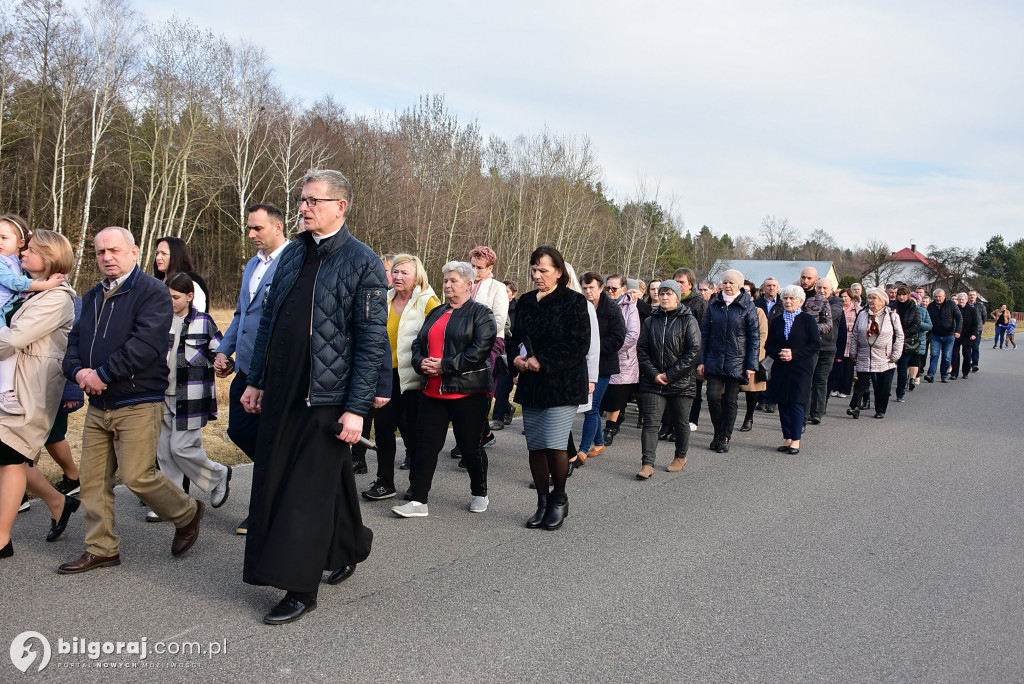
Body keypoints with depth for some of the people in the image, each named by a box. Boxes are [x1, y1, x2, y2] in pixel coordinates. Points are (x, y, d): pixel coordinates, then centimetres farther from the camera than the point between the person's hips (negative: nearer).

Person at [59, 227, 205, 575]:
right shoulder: (92, 297, 17)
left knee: (137, 476, -9)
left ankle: (187, 513, 16)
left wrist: (103, 374, -19)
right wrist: (78, 370, -7)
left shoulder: (152, 291, -8)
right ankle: (101, 549, 21)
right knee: (93, 478, 8)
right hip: (98, 406, 8)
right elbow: (75, 341, 15)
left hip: (138, 404, -7)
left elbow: (145, 343, -20)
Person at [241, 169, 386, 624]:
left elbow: (371, 342, -12)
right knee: (272, 481, 15)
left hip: (327, 399, -7)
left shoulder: (363, 263, -9)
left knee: (308, 491, -1)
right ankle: (348, 550, 34)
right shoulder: (292, 254, 11)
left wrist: (357, 408, -15)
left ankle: (300, 590, 13)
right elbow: (269, 319, 17)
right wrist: (255, 380, 14)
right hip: (281, 394, 7)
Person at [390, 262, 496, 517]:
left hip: (468, 392, -6)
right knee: (425, 443, 2)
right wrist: (422, 363, -4)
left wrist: (444, 366, -17)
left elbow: (479, 351, -16)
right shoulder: (436, 313, 18)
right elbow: (418, 343, 19)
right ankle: (418, 501, 6)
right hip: (433, 391, 6)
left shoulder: (481, 313, -3)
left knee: (470, 445, 6)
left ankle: (480, 494, 25)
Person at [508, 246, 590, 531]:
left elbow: (579, 345, -13)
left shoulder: (573, 302, -6)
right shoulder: (525, 302, 12)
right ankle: (543, 503, 22)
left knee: (554, 445, -9)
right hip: (531, 386, 6)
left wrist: (542, 361, -19)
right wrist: (515, 358, -5)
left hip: (562, 385, -5)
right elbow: (515, 338, 17)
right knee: (535, 446, 7)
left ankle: (559, 499, 15)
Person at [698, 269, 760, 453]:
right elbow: (705, 333, 8)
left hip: (736, 361, -2)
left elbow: (754, 337, -2)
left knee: (730, 400, 3)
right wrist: (701, 360, 3)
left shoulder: (748, 306, -2)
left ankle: (725, 437, 15)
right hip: (714, 360, 2)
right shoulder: (714, 304, 6)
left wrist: (751, 365, -7)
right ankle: (718, 432, 13)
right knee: (713, 396, -8)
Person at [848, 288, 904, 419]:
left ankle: (880, 411, 17)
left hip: (885, 359, -1)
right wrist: (853, 353, 7)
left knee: (883, 387, 6)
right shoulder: (862, 315, 6)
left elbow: (899, 336, 1)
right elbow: (855, 335, 11)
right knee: (861, 382, -6)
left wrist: (895, 355, -4)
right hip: (864, 357, 1)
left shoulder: (892, 316, -1)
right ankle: (855, 406, -3)